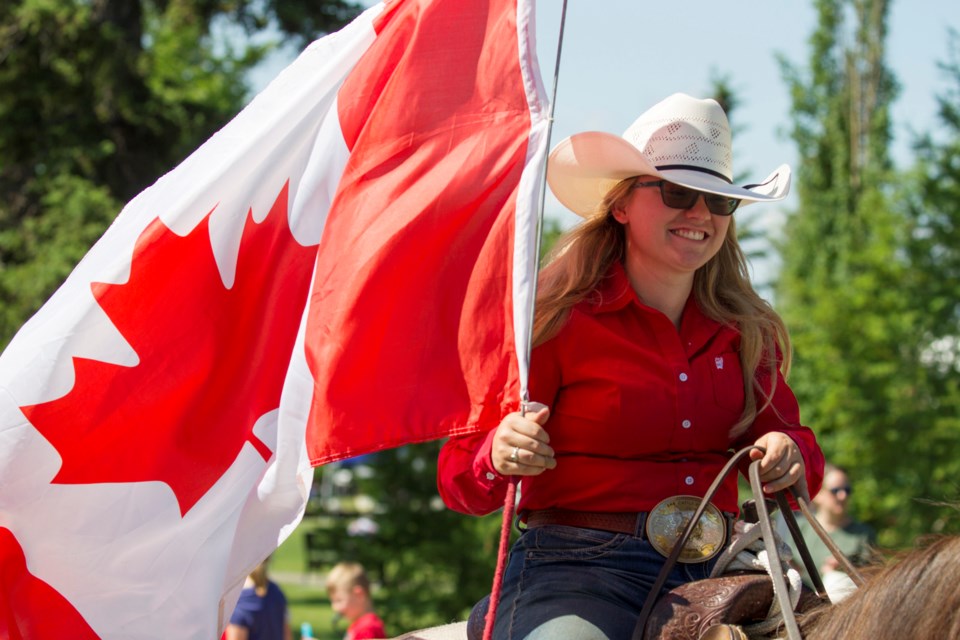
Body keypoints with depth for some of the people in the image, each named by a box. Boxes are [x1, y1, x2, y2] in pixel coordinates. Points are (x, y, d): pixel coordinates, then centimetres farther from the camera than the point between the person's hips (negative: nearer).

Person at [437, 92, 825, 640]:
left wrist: (791, 456, -5)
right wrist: (500, 458, -26)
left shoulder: (746, 332, 13)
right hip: (576, 568, -5)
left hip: (715, 572, 5)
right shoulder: (558, 321, -2)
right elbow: (459, 479, -3)